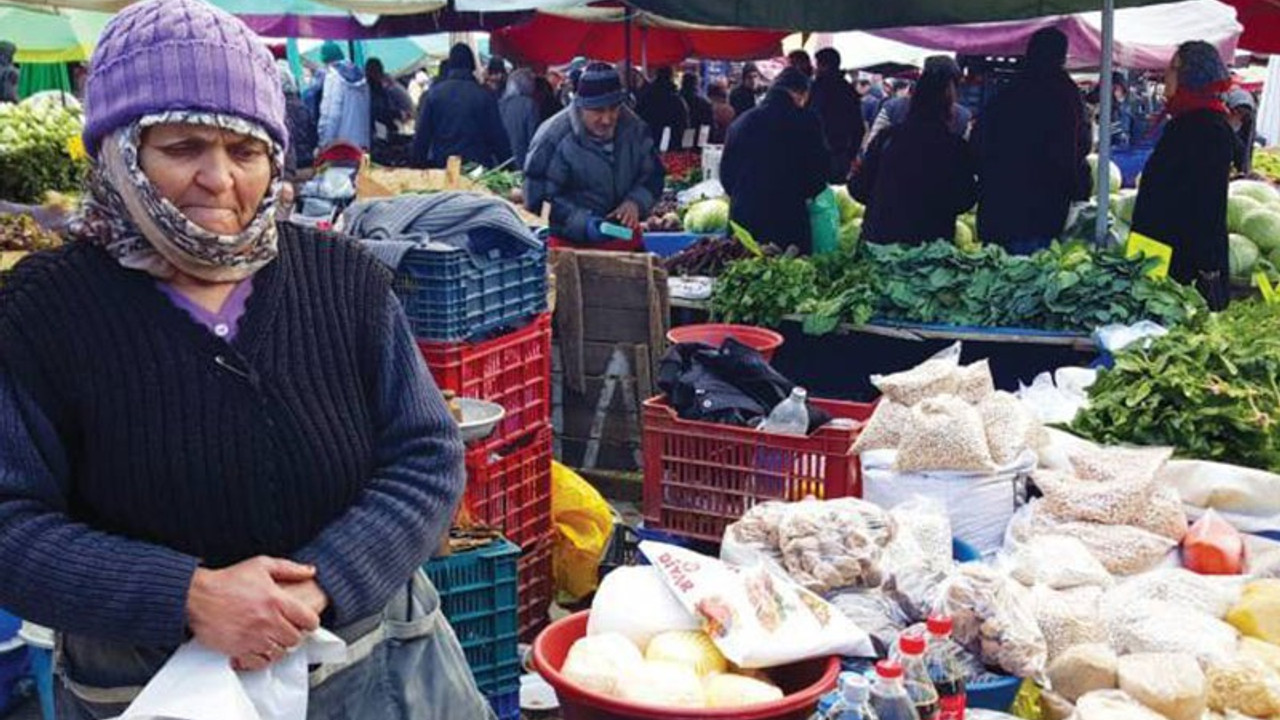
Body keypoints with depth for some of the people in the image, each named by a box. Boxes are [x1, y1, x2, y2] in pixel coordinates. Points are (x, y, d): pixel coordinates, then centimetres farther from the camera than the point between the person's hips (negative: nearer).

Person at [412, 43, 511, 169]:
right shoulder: (484, 95, -4)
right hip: (478, 167, -2)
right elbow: (497, 135, -3)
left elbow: (422, 134, 2)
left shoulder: (434, 92, 1)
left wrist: (419, 164, 10)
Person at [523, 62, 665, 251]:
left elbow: (652, 176, 7)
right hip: (571, 247, -5)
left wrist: (635, 202, -15)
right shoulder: (552, 138, -18)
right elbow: (540, 197, -18)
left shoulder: (634, 128, -2)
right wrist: (582, 222, -31)